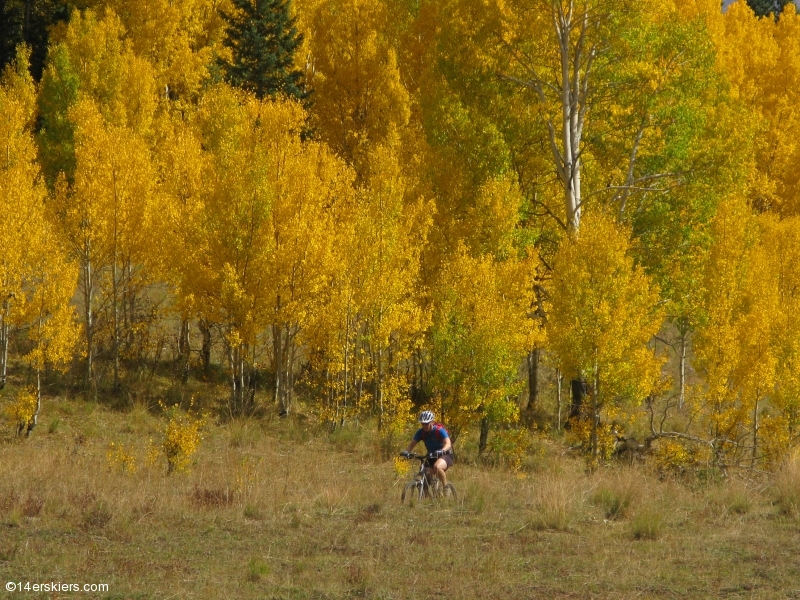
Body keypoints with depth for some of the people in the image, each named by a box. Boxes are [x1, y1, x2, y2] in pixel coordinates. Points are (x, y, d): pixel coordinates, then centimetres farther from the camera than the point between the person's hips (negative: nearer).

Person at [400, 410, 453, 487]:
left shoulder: (439, 430, -21)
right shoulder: (421, 432, -7)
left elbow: (448, 443, -32)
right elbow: (412, 444, -8)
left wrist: (441, 451, -53)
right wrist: (406, 452, -30)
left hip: (445, 455, -5)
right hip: (431, 457, 5)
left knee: (437, 467, -37)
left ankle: (445, 487, -17)